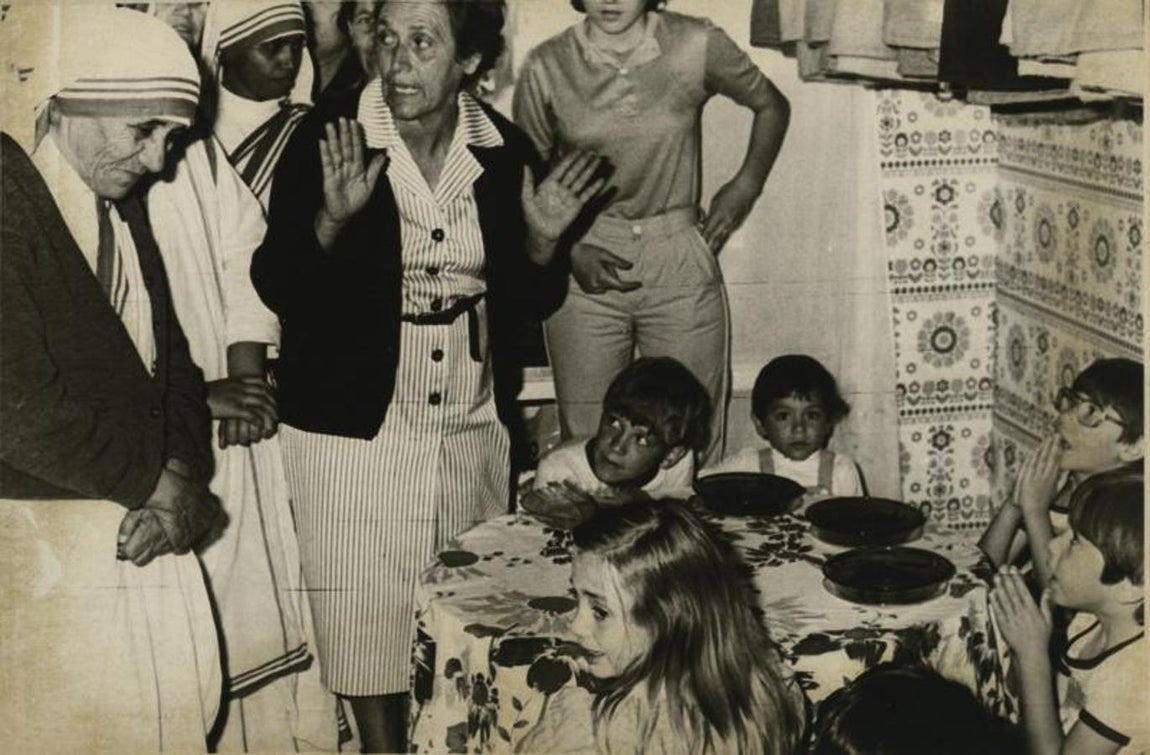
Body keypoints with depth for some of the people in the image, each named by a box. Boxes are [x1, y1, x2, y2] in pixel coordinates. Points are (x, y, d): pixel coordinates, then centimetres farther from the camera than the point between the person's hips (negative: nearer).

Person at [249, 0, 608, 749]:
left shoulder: (506, 152, 0)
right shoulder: (327, 138, -9)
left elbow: (523, 303, 8)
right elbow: (275, 287, -9)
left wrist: (542, 241, -11)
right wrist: (331, 218, -24)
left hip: (473, 432, 3)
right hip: (354, 429, -3)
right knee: (369, 623, 5)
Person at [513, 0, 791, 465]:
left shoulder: (697, 46, -3)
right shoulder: (546, 67, -2)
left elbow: (772, 107, 14)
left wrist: (745, 187, 5)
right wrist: (569, 250, -7)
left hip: (681, 260, 0)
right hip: (586, 266, 0)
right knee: (585, 444, 2)